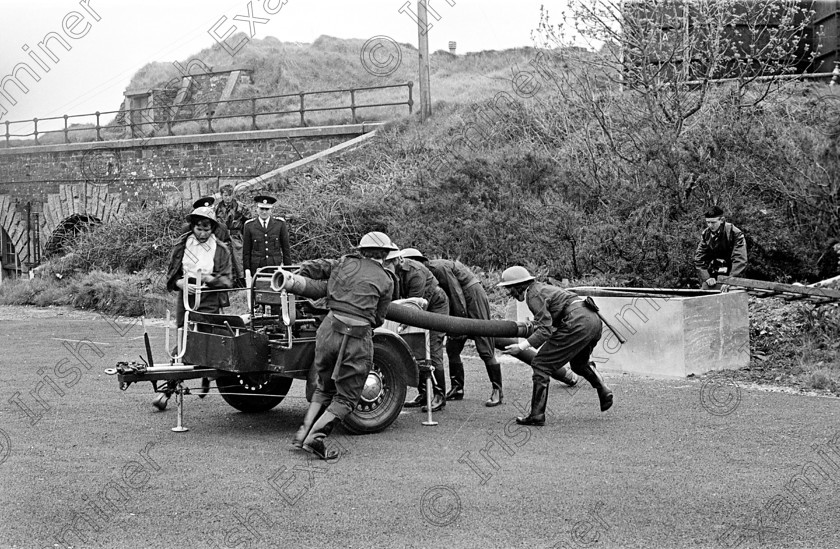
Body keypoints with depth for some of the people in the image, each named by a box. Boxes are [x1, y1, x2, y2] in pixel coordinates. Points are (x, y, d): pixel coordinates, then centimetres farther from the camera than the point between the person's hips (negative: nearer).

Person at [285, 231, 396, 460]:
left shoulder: (343, 263, 15)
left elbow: (309, 268, 15)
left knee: (323, 388, 24)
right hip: (358, 338, -4)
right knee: (347, 398, 9)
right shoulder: (386, 280, 9)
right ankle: (317, 436, -10)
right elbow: (378, 319, 14)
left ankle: (304, 432, 10)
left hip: (329, 330, 4)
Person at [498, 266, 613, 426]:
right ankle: (602, 388, 14)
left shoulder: (534, 295, -5)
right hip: (594, 319, 10)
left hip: (577, 322, -10)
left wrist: (521, 347, -13)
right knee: (578, 363, 35)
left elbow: (545, 330, -13)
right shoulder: (541, 287, 24)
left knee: (541, 365, -2)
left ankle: (537, 415, -1)